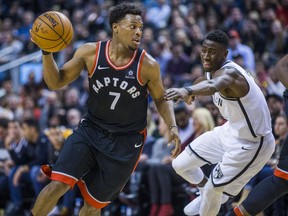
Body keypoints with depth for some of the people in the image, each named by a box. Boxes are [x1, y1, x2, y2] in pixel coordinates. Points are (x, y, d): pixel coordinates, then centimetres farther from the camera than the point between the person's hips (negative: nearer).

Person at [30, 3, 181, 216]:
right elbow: (56, 82, -4)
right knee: (57, 184, -18)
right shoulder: (90, 52, -10)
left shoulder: (148, 65, -13)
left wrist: (173, 127, -13)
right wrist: (47, 51, -19)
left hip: (126, 143, -1)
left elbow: (161, 99, 3)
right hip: (90, 131, 1)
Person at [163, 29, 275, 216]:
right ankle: (206, 195, 41)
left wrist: (188, 90, -78)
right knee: (180, 164, 12)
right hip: (231, 131, 9)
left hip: (251, 144, -9)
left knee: (214, 190, -6)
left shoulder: (228, 72, -33)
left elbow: (213, 86, -59)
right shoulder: (212, 71, -5)